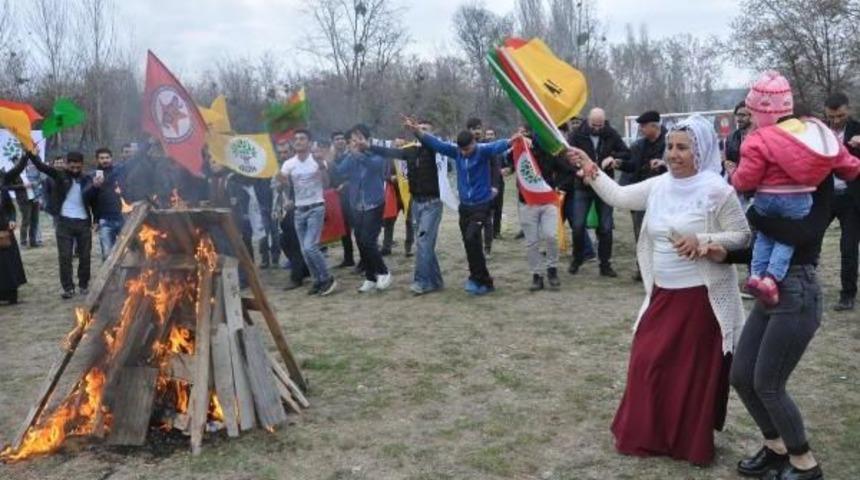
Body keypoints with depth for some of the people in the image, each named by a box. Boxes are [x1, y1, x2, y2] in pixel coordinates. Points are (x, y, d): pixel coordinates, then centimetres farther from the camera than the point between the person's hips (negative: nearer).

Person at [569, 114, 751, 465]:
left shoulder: (716, 190, -13)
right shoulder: (658, 186, 5)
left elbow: (743, 236, -11)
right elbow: (618, 196, 9)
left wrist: (703, 242, -24)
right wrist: (591, 170, -1)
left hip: (702, 297, -6)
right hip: (663, 294, 6)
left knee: (694, 370, 5)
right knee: (648, 362, 11)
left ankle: (691, 443, 23)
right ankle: (646, 435, 29)